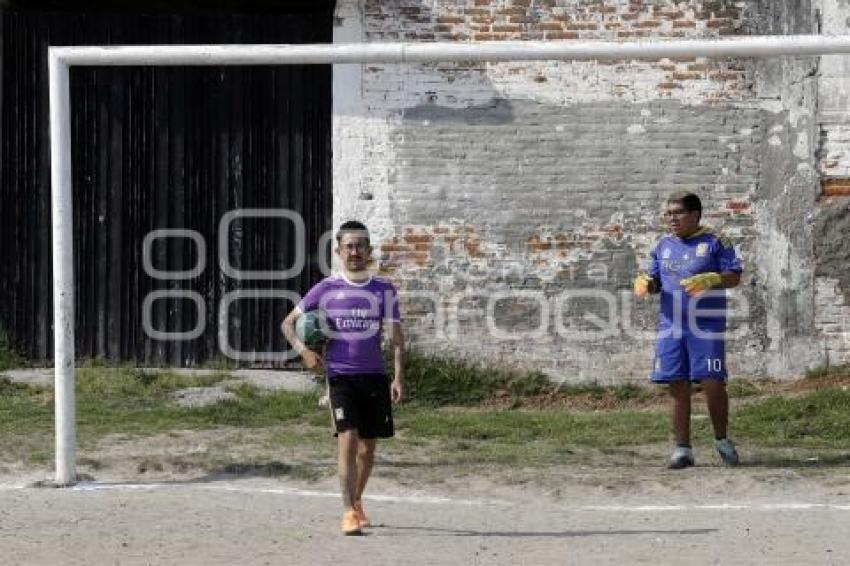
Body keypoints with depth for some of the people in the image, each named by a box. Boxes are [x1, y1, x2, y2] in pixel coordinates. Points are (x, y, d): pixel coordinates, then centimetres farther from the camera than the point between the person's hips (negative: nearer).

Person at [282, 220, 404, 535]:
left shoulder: (383, 290, 5)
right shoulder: (326, 289, 2)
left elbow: (396, 337, 4)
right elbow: (289, 323, 8)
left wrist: (398, 377, -8)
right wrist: (303, 351, -10)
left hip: (374, 376, 2)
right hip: (340, 375, -2)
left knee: (368, 446, 11)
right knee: (348, 439, -17)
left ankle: (357, 502, 34)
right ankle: (349, 513, -19)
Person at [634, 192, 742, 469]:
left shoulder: (715, 242, -1)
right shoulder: (663, 246, 14)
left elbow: (734, 276, -4)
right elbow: (655, 280, 19)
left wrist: (710, 279, -22)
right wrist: (646, 283, -4)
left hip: (707, 329, -4)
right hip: (671, 328, 4)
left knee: (713, 385, -8)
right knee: (678, 388, 2)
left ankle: (721, 440, 12)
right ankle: (683, 449, 8)